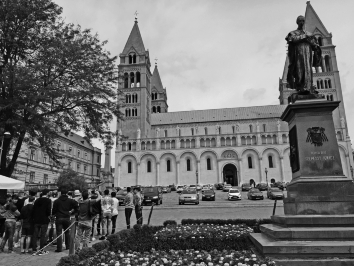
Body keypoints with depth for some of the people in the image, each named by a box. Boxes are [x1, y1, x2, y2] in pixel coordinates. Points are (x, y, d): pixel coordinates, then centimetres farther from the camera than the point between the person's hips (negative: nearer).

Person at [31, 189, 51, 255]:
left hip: (36, 220, 5)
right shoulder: (48, 201, -8)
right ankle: (41, 251, 5)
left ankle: (34, 250, 15)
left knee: (35, 235, 10)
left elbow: (33, 210, 8)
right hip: (44, 220, -5)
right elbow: (48, 210, -15)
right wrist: (48, 215, 4)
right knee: (43, 235, 2)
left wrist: (33, 218, 14)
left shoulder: (37, 200, 8)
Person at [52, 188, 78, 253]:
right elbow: (76, 205, -7)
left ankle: (59, 248, -3)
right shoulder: (70, 200, 0)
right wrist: (72, 211, 5)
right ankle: (68, 246, 21)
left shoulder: (57, 201, -3)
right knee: (67, 232, 16)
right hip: (67, 218, 2)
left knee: (59, 233, 0)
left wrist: (53, 214, 18)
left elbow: (54, 210, -2)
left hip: (59, 218, -2)